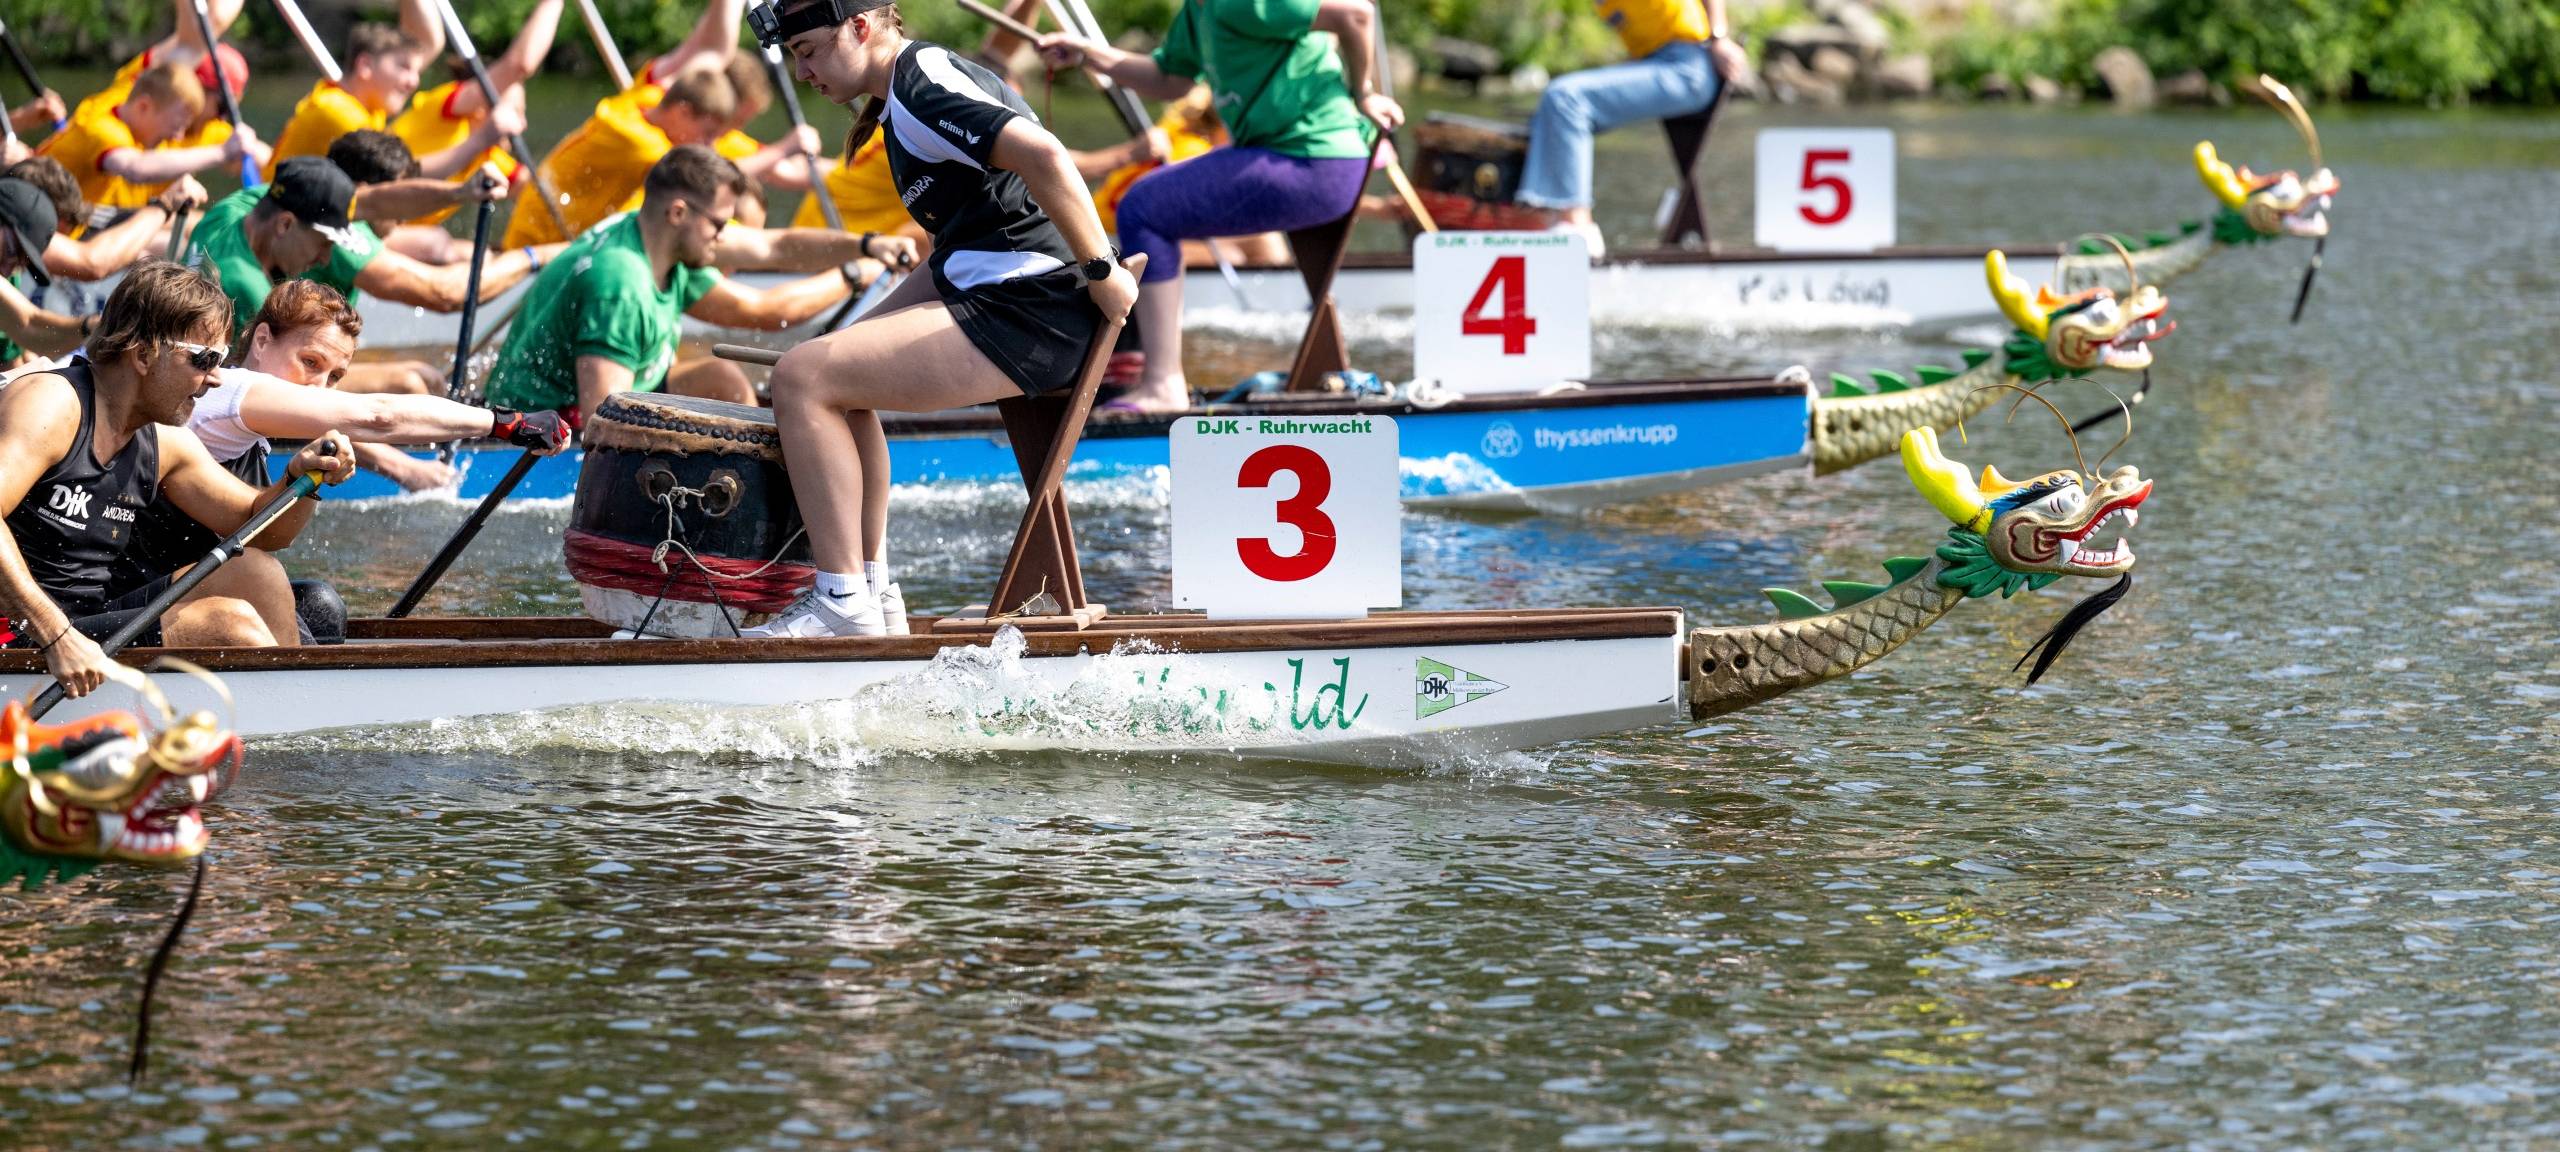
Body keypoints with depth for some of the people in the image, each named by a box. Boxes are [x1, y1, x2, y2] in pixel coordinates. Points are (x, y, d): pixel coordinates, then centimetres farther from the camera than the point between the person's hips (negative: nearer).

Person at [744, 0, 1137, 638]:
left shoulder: (922, 91, -15)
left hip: (1027, 315, -11)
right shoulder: (904, 92, 18)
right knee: (836, 379, 21)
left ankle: (843, 605, -11)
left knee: (802, 380, -14)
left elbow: (1042, 155, -29)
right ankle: (874, 594, 20)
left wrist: (1102, 274, -23)